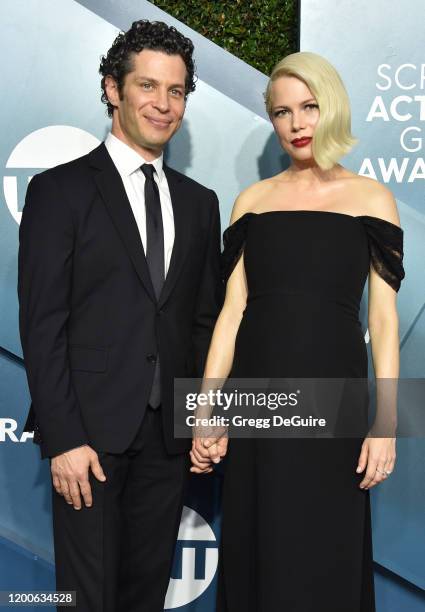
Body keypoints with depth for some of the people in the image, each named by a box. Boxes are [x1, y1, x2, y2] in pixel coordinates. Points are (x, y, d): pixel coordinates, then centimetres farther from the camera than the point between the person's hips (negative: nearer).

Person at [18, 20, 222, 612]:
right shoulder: (59, 190, -4)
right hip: (89, 431, -4)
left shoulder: (199, 201, 12)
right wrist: (63, 438, -14)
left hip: (168, 435, 4)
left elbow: (205, 319, 13)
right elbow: (41, 323, -9)